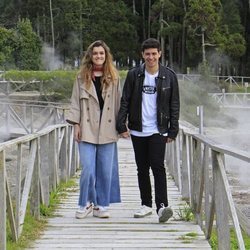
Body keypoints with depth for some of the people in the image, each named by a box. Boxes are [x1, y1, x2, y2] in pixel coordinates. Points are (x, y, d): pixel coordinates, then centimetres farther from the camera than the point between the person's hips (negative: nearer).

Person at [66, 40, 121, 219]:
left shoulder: (113, 78, 7)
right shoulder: (82, 77, 5)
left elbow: (118, 102, 8)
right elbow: (75, 102, 6)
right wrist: (76, 125, -1)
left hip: (107, 131, 1)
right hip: (87, 131, -1)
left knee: (106, 171, 4)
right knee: (88, 170, -6)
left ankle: (101, 206, 16)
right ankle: (86, 204, 12)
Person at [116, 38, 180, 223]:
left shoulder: (169, 76, 2)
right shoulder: (134, 75, 3)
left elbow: (174, 105, 5)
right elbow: (125, 101, 5)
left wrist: (173, 130, 0)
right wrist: (122, 125, -2)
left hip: (158, 131, -2)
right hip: (138, 131, 2)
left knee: (158, 166, -14)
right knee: (142, 168, 9)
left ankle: (162, 206, -18)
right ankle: (146, 204, 19)